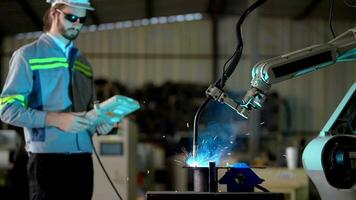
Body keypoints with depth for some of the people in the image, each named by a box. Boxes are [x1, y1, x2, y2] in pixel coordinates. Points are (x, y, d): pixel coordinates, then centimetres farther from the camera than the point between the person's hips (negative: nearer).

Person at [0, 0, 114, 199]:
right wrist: (56, 119, -18)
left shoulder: (83, 64, 21)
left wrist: (99, 123, 3)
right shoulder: (28, 56, 2)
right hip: (47, 158, -6)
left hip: (82, 159, 6)